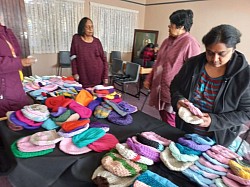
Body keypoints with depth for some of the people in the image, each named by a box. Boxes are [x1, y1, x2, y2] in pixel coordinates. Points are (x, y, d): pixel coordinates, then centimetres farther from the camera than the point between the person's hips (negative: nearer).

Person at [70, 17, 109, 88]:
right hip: (84, 78, -1)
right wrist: (75, 73, -6)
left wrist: (105, 76, -3)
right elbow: (73, 57, 3)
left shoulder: (97, 41, 4)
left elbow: (104, 59, 4)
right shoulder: (76, 38, 2)